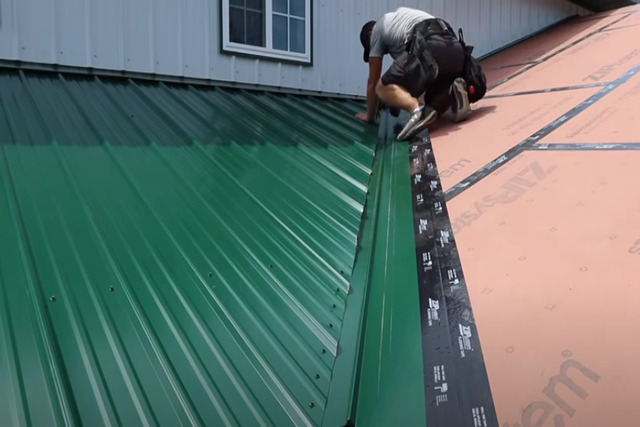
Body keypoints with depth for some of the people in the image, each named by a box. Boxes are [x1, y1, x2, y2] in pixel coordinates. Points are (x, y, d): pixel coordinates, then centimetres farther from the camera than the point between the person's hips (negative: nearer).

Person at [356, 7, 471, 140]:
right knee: (431, 102, 27)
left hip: (429, 49, -7)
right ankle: (453, 94, -6)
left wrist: (370, 116, 34)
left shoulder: (377, 30, 23)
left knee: (383, 88, 2)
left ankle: (417, 109, -25)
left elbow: (373, 82, 23)